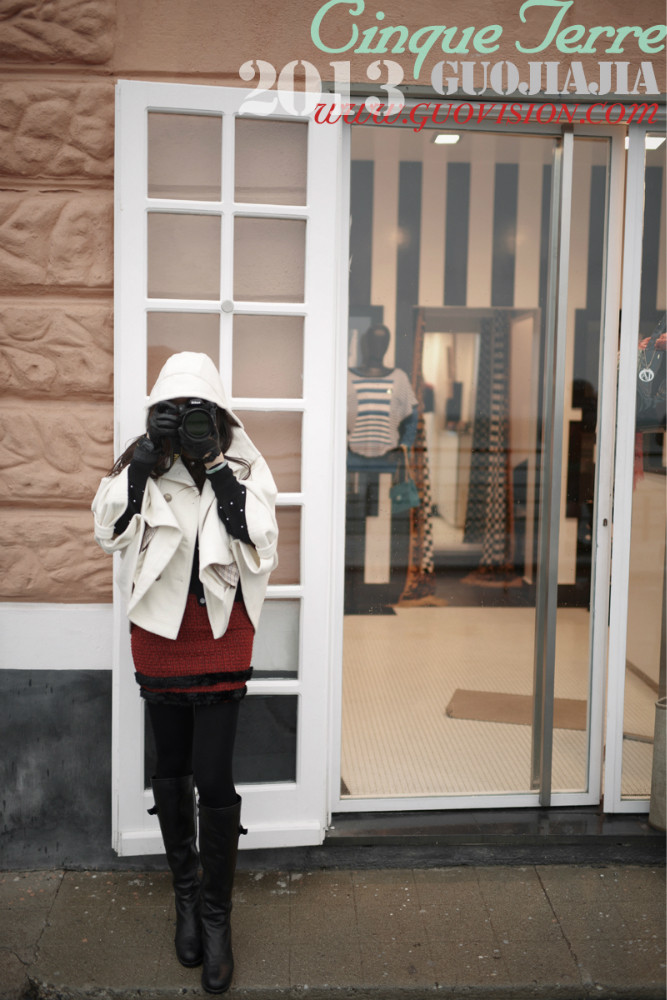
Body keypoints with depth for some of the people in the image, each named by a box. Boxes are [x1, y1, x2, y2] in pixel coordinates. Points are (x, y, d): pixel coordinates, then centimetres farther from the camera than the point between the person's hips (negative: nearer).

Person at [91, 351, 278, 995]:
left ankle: (216, 915, 15)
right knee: (171, 770, 15)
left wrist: (219, 473, -20)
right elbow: (109, 532, -12)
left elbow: (261, 549, -15)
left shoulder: (245, 469, -4)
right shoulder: (144, 466, 0)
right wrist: (144, 463, -20)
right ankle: (186, 892, 35)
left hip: (220, 638, -2)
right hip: (159, 634, 2)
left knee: (213, 777, -4)